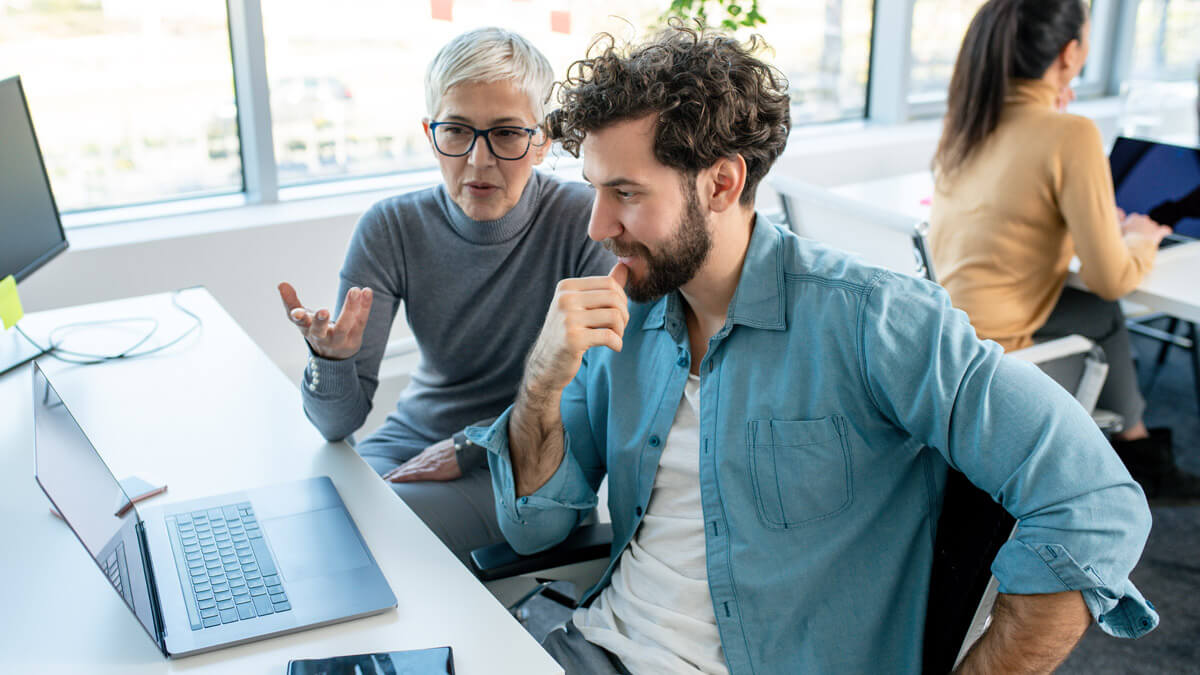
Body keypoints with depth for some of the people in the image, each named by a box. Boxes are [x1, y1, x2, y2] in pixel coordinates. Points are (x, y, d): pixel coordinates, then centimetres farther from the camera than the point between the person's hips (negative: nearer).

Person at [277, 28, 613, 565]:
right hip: (414, 438, 4)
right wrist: (331, 357, -34)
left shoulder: (586, 222, -17)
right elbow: (337, 423, -11)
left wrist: (470, 446, -19)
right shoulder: (390, 229, -9)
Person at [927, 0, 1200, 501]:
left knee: (1101, 313, 21)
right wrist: (1140, 242, 8)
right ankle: (1135, 448, 33)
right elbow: (1109, 280, -13)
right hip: (986, 350, -7)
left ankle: (1136, 442, 33)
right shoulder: (1072, 136, -18)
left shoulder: (965, 118, 3)